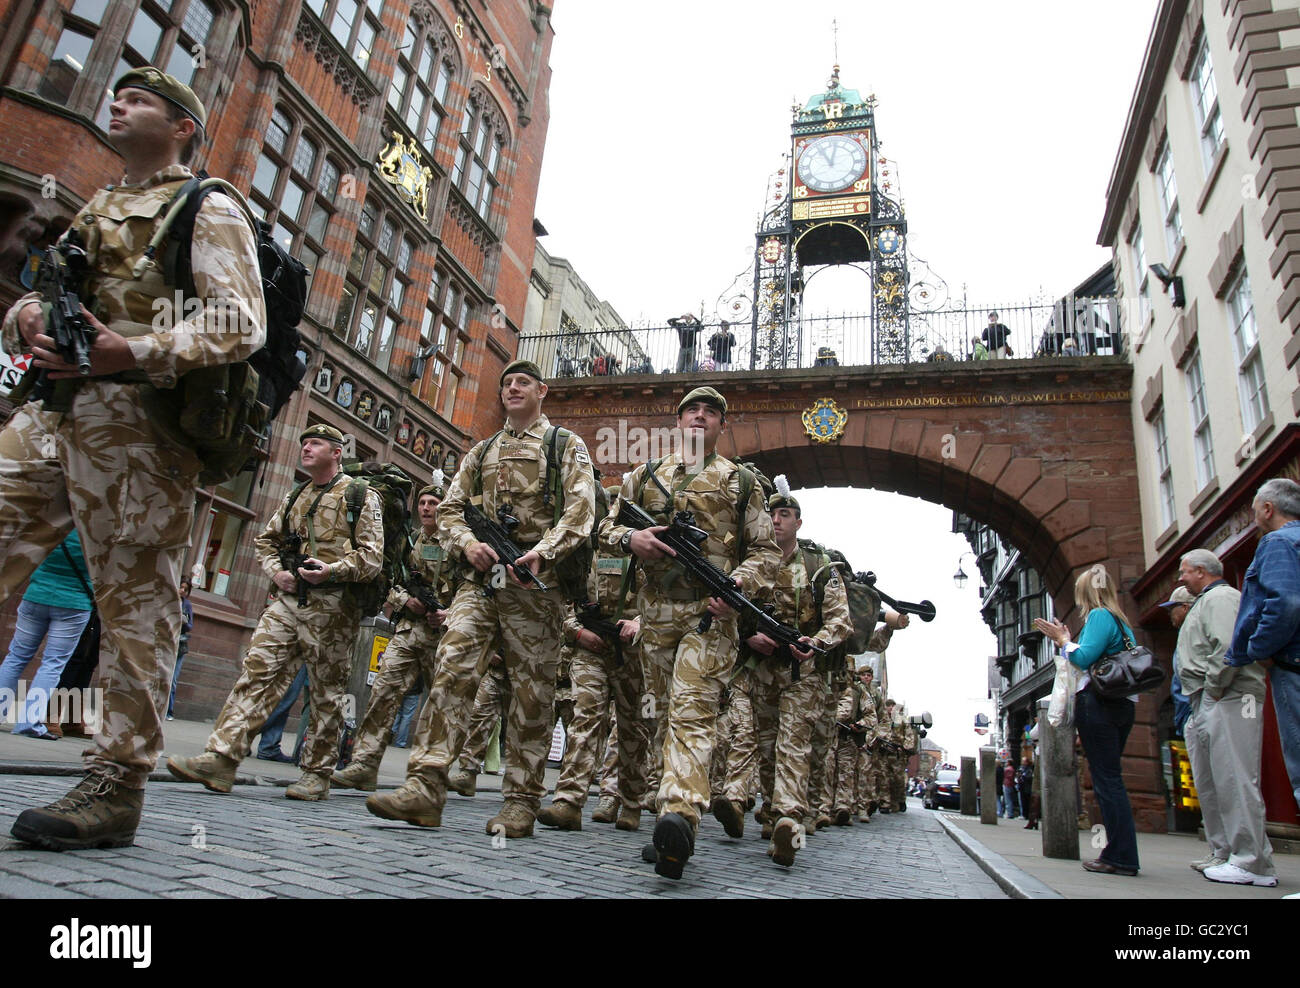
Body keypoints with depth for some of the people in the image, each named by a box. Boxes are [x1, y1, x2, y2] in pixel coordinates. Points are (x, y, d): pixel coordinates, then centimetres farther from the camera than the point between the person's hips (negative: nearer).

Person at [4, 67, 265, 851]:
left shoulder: (208, 208, 4)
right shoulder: (98, 208, 29)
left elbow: (241, 323, -10)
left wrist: (132, 353, -21)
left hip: (135, 423, -8)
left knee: (136, 598, -6)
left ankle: (116, 790, 0)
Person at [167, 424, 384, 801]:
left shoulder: (361, 496, 2)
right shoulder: (294, 497, 20)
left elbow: (372, 554, -5)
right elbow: (266, 539, 26)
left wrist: (333, 570, -21)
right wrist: (276, 571, 6)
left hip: (331, 605, -5)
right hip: (288, 599, 6)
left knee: (326, 692, 1)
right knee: (257, 670, -6)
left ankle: (317, 774, 10)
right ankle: (220, 759, -7)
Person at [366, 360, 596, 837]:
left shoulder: (567, 447, 9)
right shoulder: (482, 452, 23)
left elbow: (580, 510, -5)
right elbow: (450, 507, 19)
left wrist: (543, 551, -22)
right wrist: (467, 542, -3)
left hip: (535, 581, -4)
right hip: (481, 577, 4)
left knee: (531, 689, -1)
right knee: (452, 668, -11)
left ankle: (521, 802, 6)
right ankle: (424, 787, -12)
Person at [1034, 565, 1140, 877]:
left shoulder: (1098, 616, -8)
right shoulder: (1121, 620, 19)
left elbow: (1085, 658, -18)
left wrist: (1063, 639, -2)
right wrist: (1065, 641, 24)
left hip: (1098, 702, -9)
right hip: (1122, 705, 9)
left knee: (1106, 778, -7)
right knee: (1110, 777, 12)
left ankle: (1121, 857, -6)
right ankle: (1120, 853, 14)